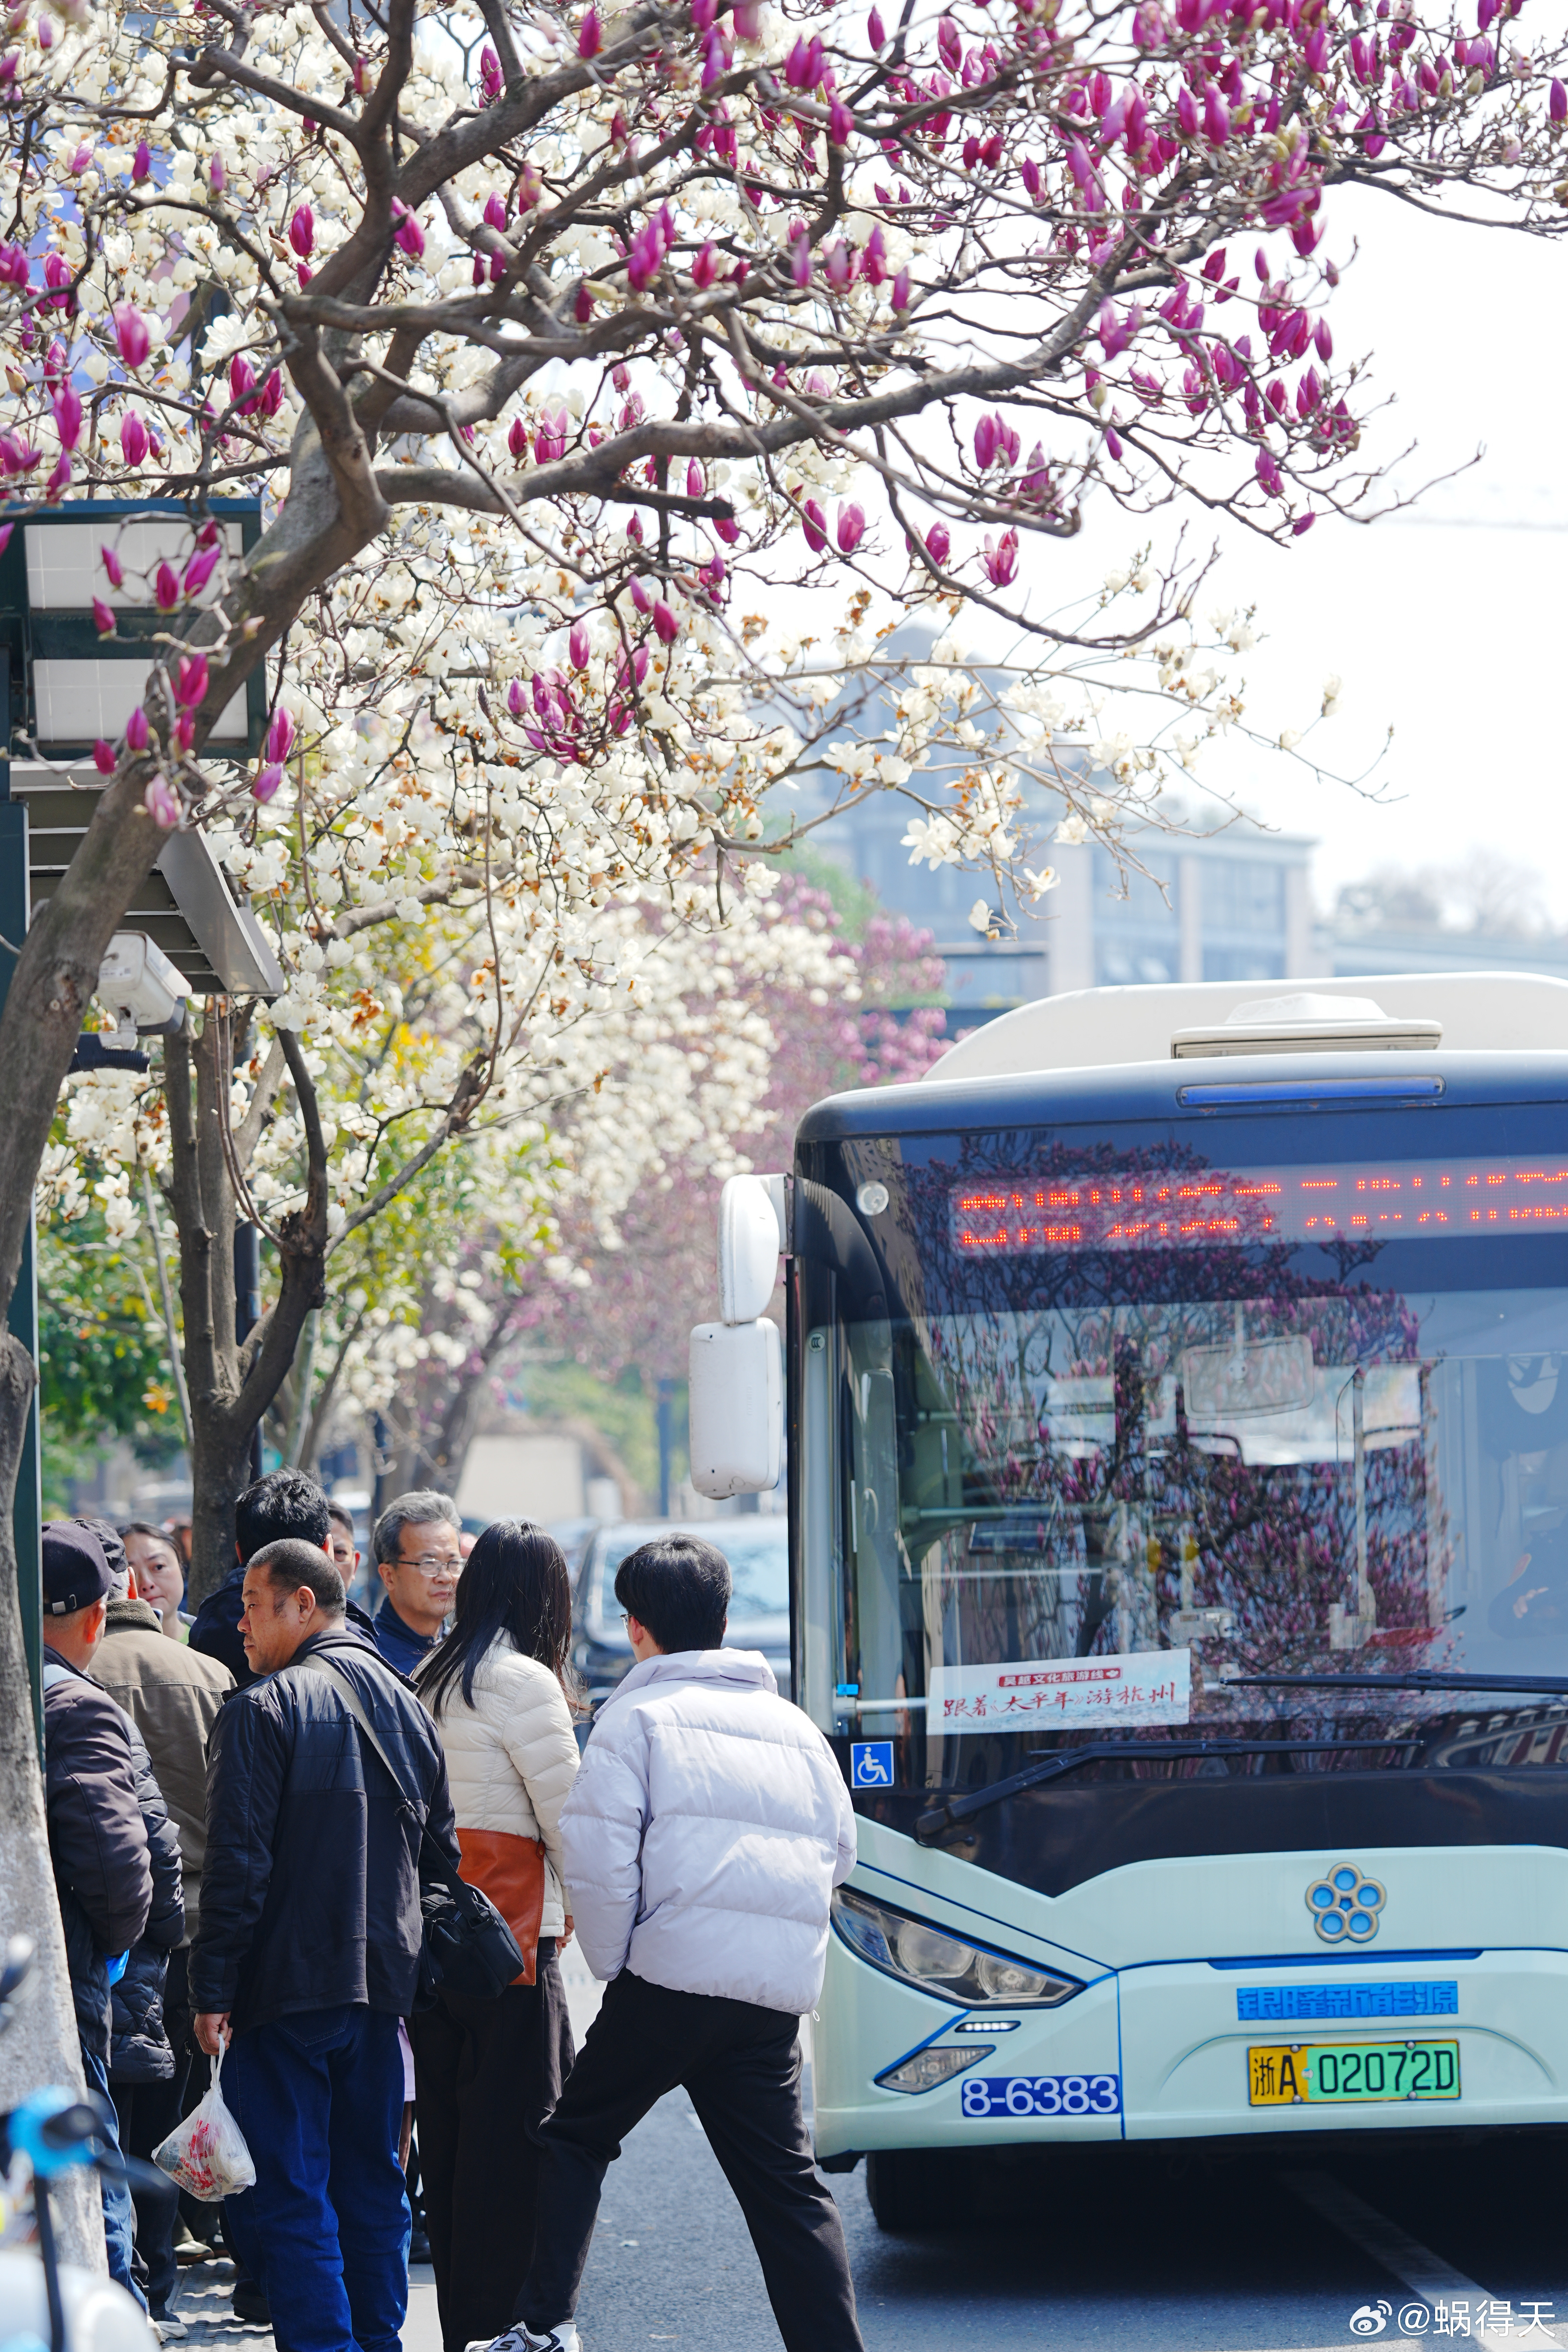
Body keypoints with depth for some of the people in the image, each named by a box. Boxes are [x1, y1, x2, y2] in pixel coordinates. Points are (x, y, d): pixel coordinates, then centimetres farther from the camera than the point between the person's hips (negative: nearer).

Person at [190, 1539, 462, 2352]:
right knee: (373, 2185, 15)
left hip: (288, 1988, -7)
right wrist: (420, 1969, 21)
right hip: (383, 1981, 7)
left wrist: (212, 1990, -12)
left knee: (283, 2194, -5)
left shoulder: (265, 1710, -10)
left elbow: (237, 1862, -15)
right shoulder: (404, 1703, 12)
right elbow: (443, 1848, 16)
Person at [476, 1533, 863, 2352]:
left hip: (673, 1976, -4)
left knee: (575, 2138, 10)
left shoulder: (638, 1716, 0)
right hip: (779, 1990, 5)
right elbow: (838, 1853, 25)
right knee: (784, 2183, 8)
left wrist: (613, 1964, 1)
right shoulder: (794, 1725, 19)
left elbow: (598, 1856, -9)